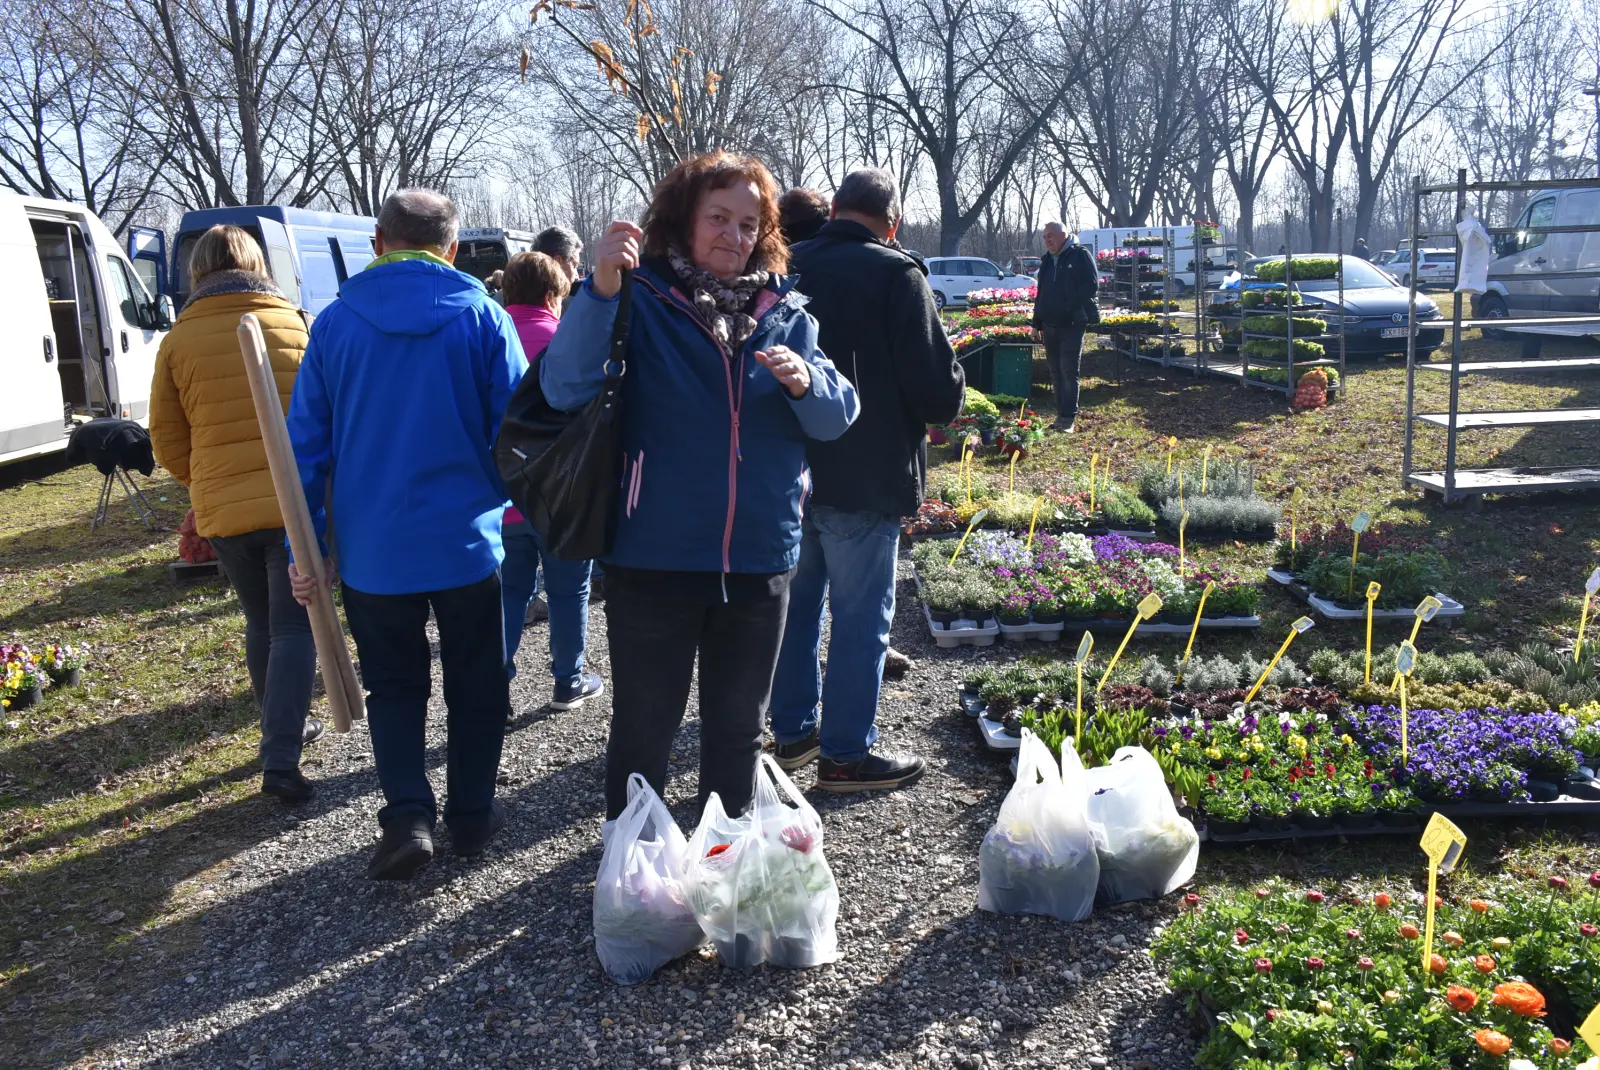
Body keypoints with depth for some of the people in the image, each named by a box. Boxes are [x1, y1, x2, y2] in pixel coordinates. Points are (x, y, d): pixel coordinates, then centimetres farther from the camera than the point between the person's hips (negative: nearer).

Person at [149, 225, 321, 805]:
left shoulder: (178, 340, 2)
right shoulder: (296, 326, 1)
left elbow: (168, 439, 6)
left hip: (223, 510, 2)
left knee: (261, 626, 19)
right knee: (294, 629, 2)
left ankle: (282, 730, 33)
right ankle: (280, 758, -7)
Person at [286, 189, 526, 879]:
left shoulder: (336, 322, -1)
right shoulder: (481, 316, -6)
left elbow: (308, 442, 1)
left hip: (371, 549, 1)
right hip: (466, 540, -1)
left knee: (393, 685, 16)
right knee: (474, 683, 15)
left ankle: (407, 816, 3)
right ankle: (471, 816, 24)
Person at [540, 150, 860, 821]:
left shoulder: (784, 312, 5)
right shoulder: (640, 300, -7)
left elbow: (837, 417, 2)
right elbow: (565, 389, -20)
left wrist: (804, 383, -19)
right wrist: (600, 289, -32)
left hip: (760, 558, 4)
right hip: (654, 559, -3)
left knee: (738, 726, 18)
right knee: (644, 727, 9)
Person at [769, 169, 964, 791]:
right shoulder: (895, 275, -13)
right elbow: (938, 390, -16)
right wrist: (943, 407, 5)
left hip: (788, 475, 6)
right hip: (865, 478, -6)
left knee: (797, 602, 18)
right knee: (860, 616, 4)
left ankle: (793, 731, 30)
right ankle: (846, 753, 13)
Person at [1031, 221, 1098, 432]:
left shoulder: (1080, 255, -5)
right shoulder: (1047, 260, 17)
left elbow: (1091, 285, -13)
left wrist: (1071, 306, -19)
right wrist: (1037, 322, 16)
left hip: (1072, 324, -7)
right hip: (1050, 325, 7)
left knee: (1068, 371, -10)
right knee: (1055, 371, 9)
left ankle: (1069, 418, -8)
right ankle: (1061, 414, 16)